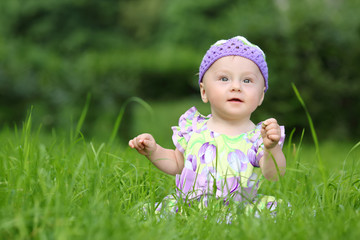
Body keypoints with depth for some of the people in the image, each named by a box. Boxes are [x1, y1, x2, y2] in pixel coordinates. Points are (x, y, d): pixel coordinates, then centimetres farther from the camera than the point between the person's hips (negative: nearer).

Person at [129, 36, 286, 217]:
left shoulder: (258, 136, -3)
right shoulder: (193, 129, 7)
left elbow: (273, 175, -16)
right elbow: (177, 164, 21)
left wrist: (272, 148, -34)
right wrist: (153, 151, 5)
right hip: (187, 207, 3)